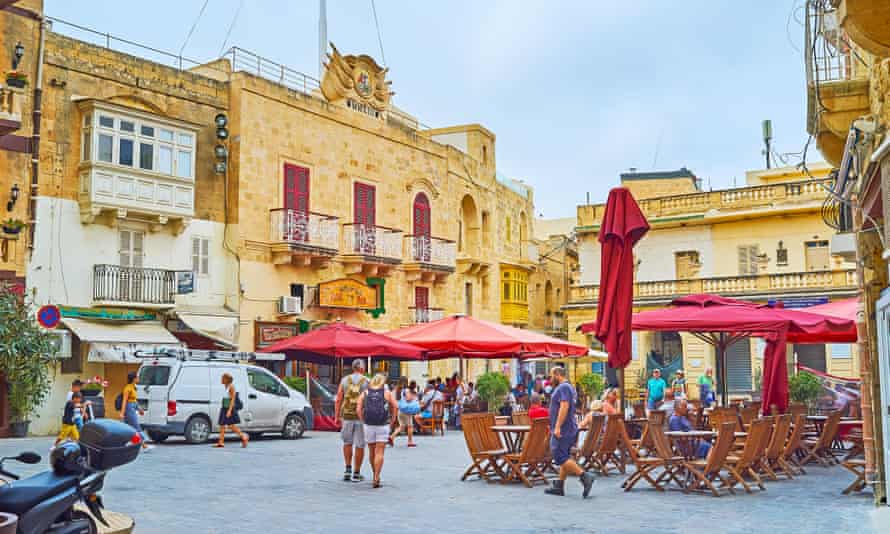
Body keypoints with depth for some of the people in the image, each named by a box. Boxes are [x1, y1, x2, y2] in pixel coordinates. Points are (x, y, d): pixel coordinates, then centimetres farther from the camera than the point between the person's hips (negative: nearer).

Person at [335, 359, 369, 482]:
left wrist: (337, 416, 4)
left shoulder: (345, 380, 4)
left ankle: (348, 470, 12)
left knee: (347, 442, 20)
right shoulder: (366, 381, -3)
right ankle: (356, 473, 10)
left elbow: (338, 399, 0)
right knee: (359, 445, 6)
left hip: (347, 415, 2)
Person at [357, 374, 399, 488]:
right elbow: (395, 407, -6)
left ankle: (376, 476, 30)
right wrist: (392, 420, 3)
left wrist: (363, 421, 4)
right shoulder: (387, 392, 2)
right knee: (379, 452, -3)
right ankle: (376, 478, -14)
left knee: (372, 451, 17)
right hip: (383, 426, -2)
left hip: (368, 425, 2)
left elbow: (358, 409, -4)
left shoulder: (365, 393, 5)